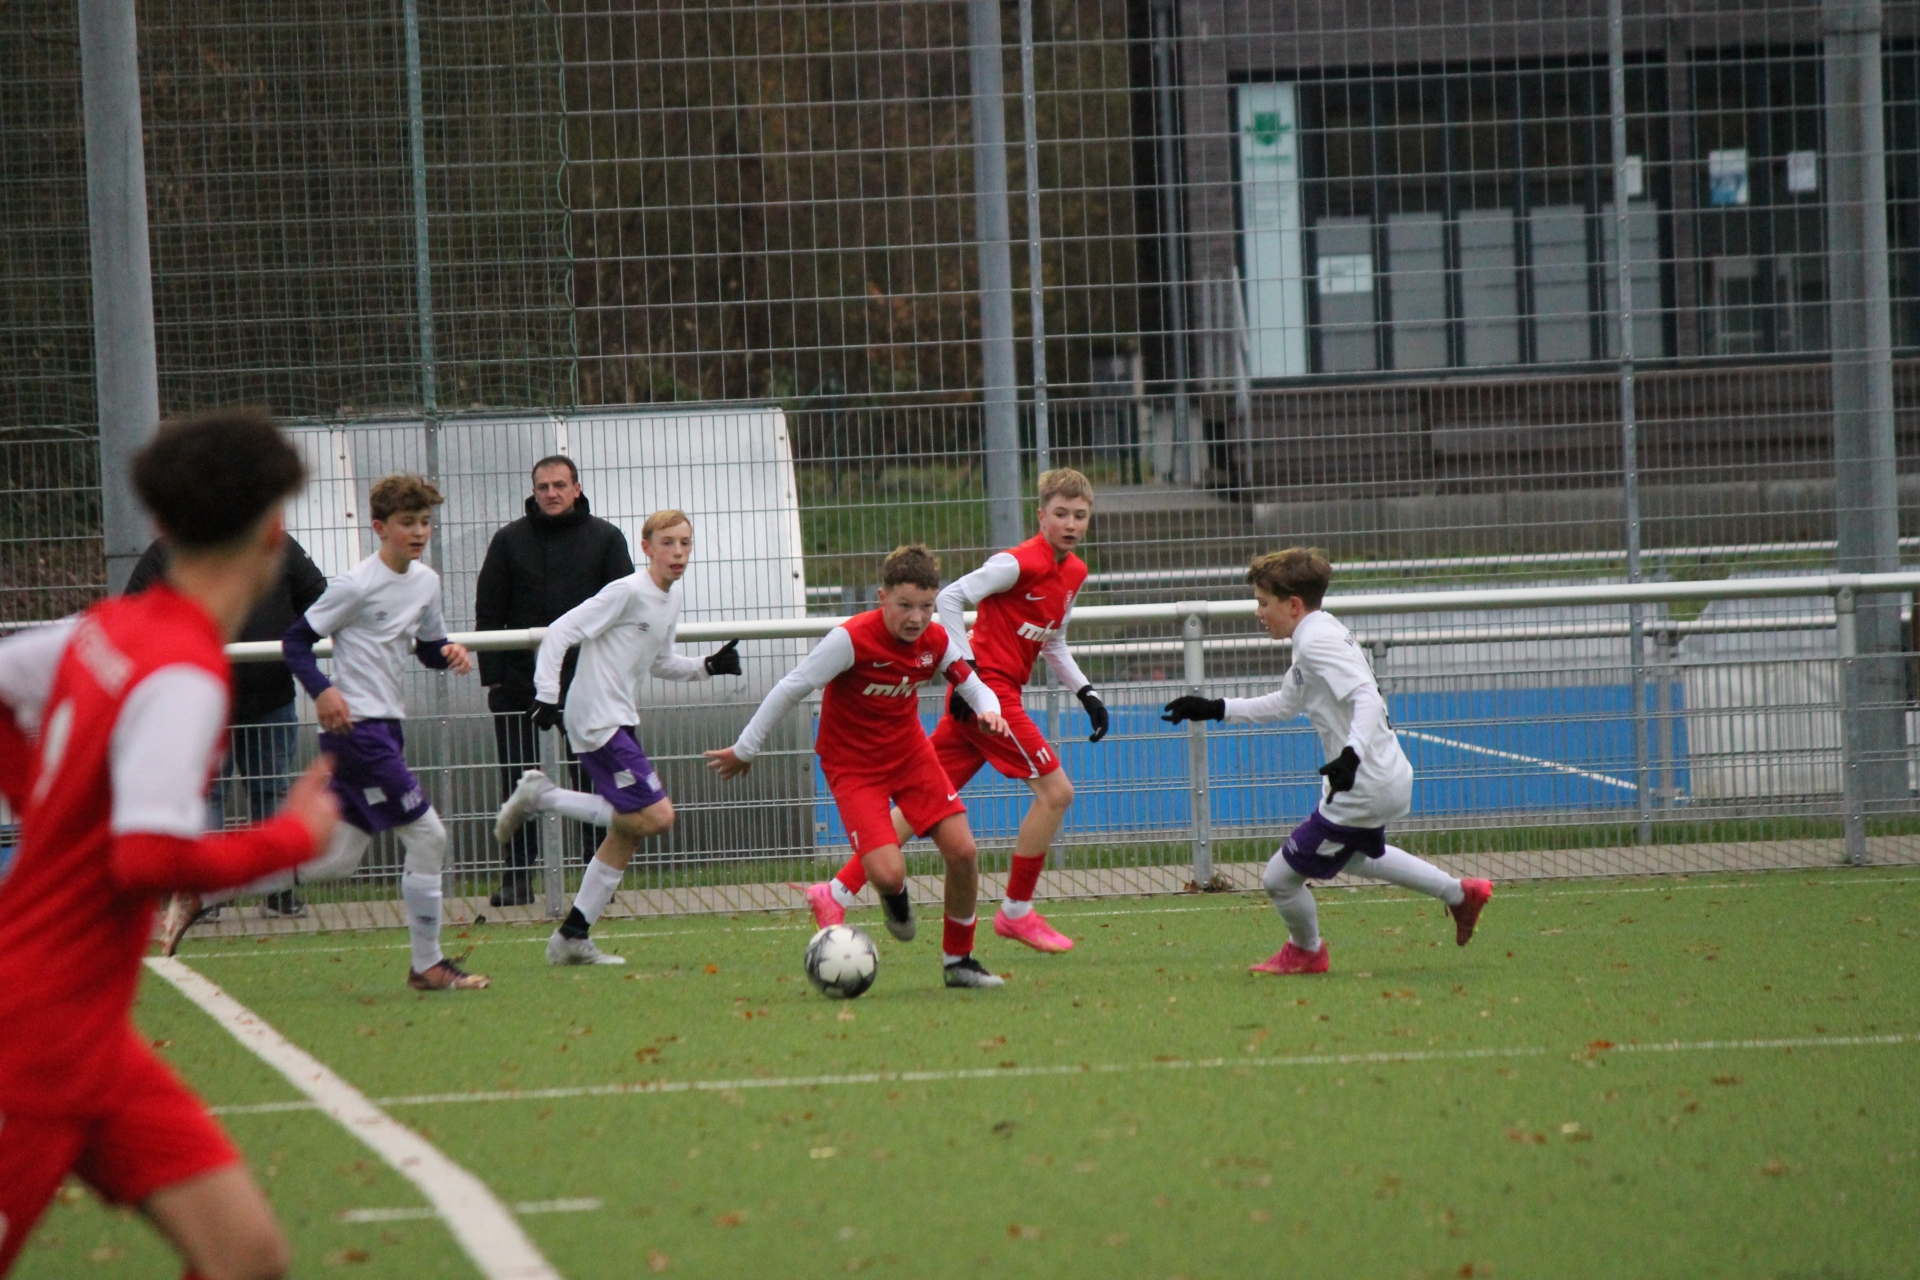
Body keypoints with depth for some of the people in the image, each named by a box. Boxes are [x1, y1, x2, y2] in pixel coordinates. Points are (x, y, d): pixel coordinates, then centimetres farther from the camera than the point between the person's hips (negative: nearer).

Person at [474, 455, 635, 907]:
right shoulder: (510, 541, 7)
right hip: (522, 680, 0)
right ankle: (517, 877, 4)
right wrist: (493, 677, -2)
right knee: (519, 783, 0)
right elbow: (488, 613, 7)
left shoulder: (605, 539, 7)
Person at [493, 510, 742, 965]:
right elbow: (560, 632, -16)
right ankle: (542, 796, -5)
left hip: (621, 722, 10)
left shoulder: (674, 595, 13)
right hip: (597, 721, -10)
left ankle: (572, 939, 16)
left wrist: (706, 667, 10)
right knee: (656, 816, -16)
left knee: (625, 836, 10)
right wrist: (546, 696, -22)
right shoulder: (628, 592, -14)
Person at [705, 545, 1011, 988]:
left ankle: (958, 961, 13)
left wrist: (988, 711, -18)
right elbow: (791, 689, -18)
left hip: (910, 752, 5)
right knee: (888, 873, -20)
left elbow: (972, 684, 7)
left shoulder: (936, 641, -10)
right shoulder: (852, 639, -26)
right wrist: (745, 749, -11)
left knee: (963, 851, -8)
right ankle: (895, 896, 22)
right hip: (853, 765, -5)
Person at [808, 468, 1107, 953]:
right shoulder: (1019, 563, -14)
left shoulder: (1073, 572, 13)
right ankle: (1016, 912, 2)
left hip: (981, 696, 9)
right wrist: (966, 668, -18)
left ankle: (836, 894, 8)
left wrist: (1085, 692, 15)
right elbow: (950, 598, -14)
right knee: (1056, 790, -9)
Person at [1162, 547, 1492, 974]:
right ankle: (1458, 894, 45)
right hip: (1390, 780, 11)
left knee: (1280, 877, 1)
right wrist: (1216, 709, 25)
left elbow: (1366, 698, -31)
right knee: (1357, 856, 39)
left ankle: (1306, 952, 29)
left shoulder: (1317, 642, -19)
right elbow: (1285, 703, 27)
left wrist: (1353, 754, -45)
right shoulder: (1319, 635, 13)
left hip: (1361, 793, -11)